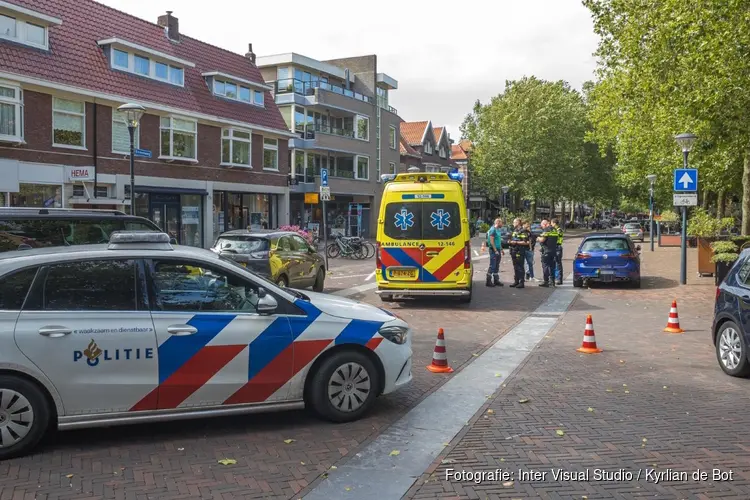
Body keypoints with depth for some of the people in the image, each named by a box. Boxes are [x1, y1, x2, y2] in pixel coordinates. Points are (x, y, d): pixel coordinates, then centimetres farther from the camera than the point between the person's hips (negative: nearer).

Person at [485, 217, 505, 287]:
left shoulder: (498, 230, 16)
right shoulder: (493, 229, -13)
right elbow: (491, 241, -19)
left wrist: (501, 250, 21)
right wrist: (495, 250, -21)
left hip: (498, 250, 9)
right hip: (493, 250, -9)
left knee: (497, 266, 12)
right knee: (492, 266, -7)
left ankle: (496, 280, 18)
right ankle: (489, 281, -3)